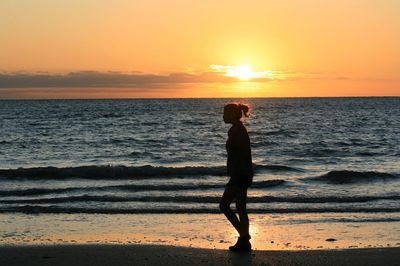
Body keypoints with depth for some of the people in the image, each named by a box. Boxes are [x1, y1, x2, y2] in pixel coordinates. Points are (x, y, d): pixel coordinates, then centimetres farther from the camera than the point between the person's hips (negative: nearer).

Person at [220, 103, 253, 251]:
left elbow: (239, 157, -22)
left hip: (239, 176, -10)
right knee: (240, 208, 11)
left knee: (224, 205, -4)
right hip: (243, 175, 10)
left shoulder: (237, 131, -17)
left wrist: (234, 180, -22)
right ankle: (244, 240, 15)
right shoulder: (239, 130, 14)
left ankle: (244, 236, -4)